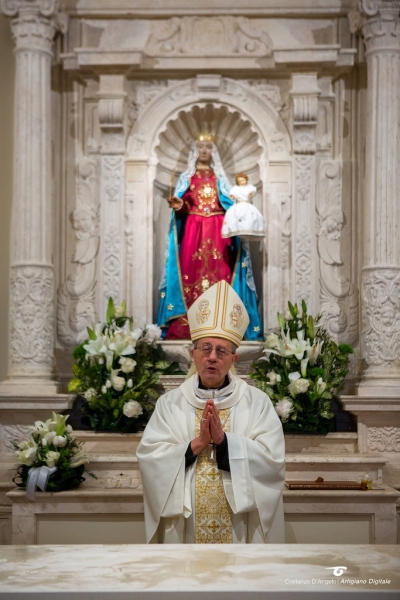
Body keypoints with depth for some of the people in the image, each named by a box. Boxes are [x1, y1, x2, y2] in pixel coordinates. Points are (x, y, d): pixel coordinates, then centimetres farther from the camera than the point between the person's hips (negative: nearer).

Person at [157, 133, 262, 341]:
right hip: (193, 229, -1)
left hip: (217, 230, 1)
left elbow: (229, 204, 10)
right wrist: (178, 204, -18)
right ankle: (187, 328, -11)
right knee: (192, 271, -9)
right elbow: (184, 205, 4)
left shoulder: (219, 178, 17)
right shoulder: (187, 178, 14)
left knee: (218, 272, -8)